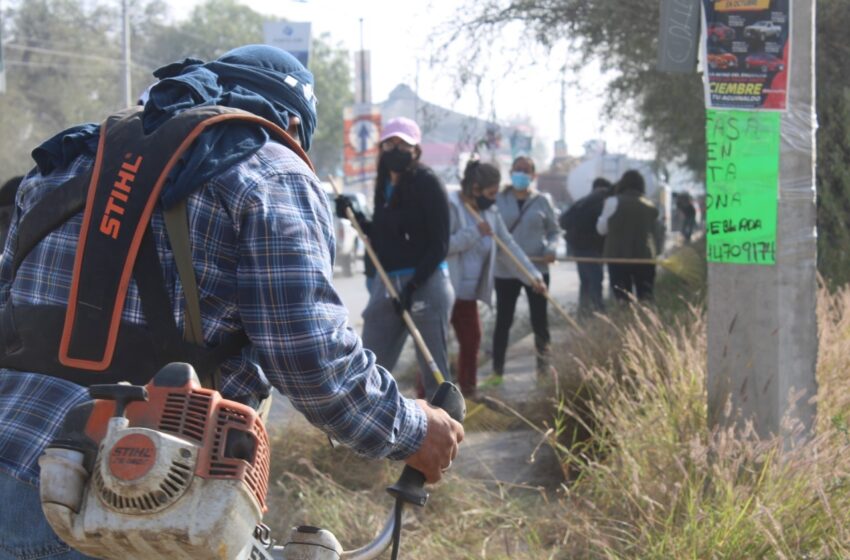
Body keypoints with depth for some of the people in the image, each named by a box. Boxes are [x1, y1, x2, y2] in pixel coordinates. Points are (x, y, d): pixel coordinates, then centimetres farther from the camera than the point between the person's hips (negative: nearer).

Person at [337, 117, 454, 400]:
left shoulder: (428, 183, -8)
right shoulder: (384, 186, 12)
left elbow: (439, 244, -12)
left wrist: (413, 286, -18)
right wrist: (356, 218, 7)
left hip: (426, 283, -7)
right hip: (386, 283, 7)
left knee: (434, 370, -3)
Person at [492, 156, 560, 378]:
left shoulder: (542, 201, 3)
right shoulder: (499, 200, 0)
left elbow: (554, 231, 8)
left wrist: (551, 248, -12)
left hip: (537, 269, 1)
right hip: (505, 270, -1)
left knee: (539, 320, 5)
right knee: (503, 321, 4)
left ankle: (544, 368, 12)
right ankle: (497, 370, 10)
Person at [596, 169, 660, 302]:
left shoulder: (614, 202, -5)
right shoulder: (650, 206, 10)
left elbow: (602, 228, 3)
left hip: (619, 255, -4)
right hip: (646, 256, 4)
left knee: (623, 298, -4)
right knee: (646, 297, 7)